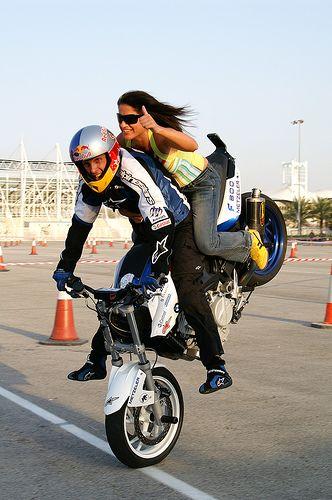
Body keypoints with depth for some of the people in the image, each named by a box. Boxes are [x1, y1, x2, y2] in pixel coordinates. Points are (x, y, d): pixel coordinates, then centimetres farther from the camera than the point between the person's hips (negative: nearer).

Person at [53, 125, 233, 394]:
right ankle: (96, 360, 17)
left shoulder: (136, 173, -33)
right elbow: (80, 225, 4)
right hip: (146, 231, 8)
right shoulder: (89, 183, -7)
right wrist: (65, 267, 2)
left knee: (188, 292, -23)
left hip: (180, 224, -8)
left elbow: (162, 225, -38)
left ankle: (217, 367, -23)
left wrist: (155, 271, -44)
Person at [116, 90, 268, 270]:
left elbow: (192, 145, -58)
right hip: (175, 187, 8)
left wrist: (158, 129, -74)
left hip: (203, 182, -7)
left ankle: (250, 240, 11)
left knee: (206, 244, -20)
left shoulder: (159, 136, -38)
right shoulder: (124, 139, -17)